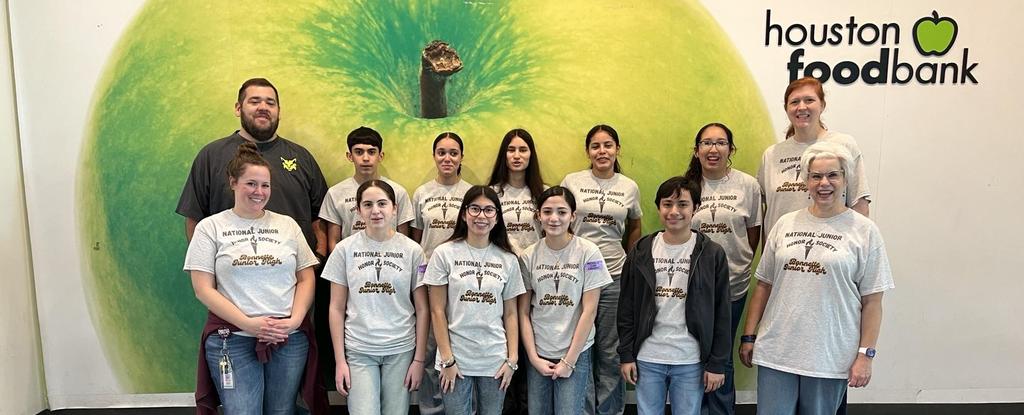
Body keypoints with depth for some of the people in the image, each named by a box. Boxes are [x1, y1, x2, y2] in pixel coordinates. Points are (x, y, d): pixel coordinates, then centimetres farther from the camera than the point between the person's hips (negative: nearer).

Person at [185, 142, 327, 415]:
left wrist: (295, 320, -9)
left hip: (290, 340, 2)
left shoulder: (287, 225, 10)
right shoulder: (210, 227, 3)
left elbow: (306, 279, 8)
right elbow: (203, 289, -3)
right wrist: (248, 324, -12)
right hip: (232, 340, -2)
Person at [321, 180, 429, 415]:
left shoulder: (412, 251, 0)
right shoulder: (345, 249, 0)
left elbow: (422, 309, 2)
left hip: (401, 351, 1)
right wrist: (340, 360, -2)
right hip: (358, 351, 0)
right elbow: (337, 308, 2)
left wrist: (419, 359, -1)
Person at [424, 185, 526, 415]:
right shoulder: (445, 254, -4)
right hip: (456, 359, -2)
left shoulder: (508, 260, 3)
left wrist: (512, 359, 0)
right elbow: (437, 311, -4)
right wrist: (447, 359, -7)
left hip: (495, 360, 2)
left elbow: (510, 314, 6)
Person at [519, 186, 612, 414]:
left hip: (575, 353, -2)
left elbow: (589, 310, -8)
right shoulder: (529, 256, -1)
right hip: (538, 354, 2)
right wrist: (533, 357, -4)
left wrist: (569, 360, -8)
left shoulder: (588, 252, -8)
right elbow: (523, 312, 2)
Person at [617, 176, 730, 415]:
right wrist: (626, 355, 1)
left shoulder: (712, 254, -3)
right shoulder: (641, 252, 2)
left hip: (691, 362, -1)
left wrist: (717, 364, -3)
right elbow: (627, 308, 4)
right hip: (647, 358, 2)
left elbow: (722, 314, -2)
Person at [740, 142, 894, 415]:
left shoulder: (864, 231, 0)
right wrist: (749, 336, 7)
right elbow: (764, 285, 9)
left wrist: (865, 354, -6)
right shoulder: (785, 224, 7)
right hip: (775, 351, 2)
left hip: (830, 357, -2)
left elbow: (872, 301, -1)